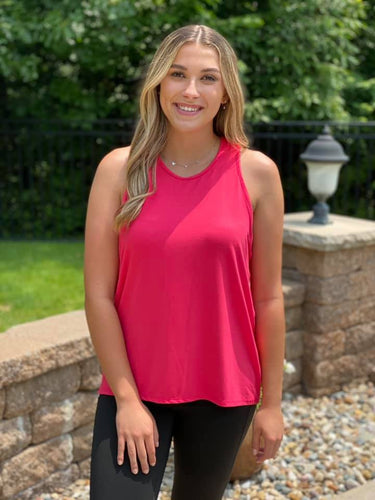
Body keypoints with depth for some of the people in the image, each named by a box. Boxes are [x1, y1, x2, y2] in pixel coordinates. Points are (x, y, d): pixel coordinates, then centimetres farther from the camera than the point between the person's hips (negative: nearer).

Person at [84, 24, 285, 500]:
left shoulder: (257, 172, -5)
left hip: (223, 391, 1)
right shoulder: (120, 169, -6)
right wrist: (128, 399, -9)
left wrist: (271, 402, 1)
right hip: (134, 386, 0)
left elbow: (268, 297, -2)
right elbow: (98, 295, -7)